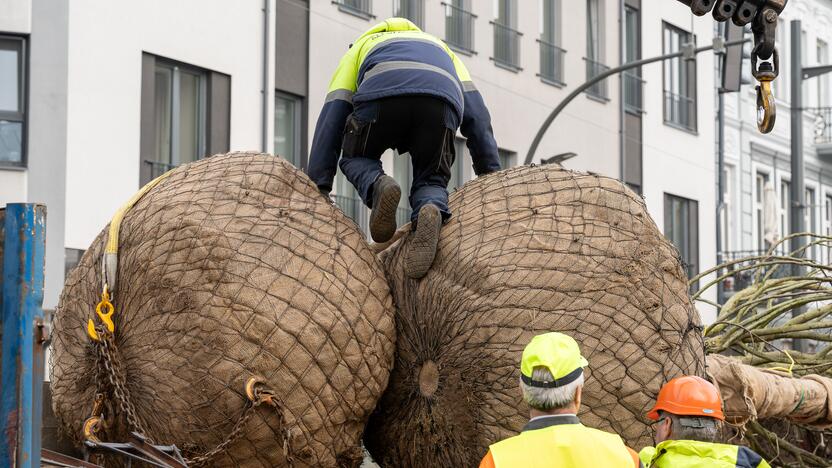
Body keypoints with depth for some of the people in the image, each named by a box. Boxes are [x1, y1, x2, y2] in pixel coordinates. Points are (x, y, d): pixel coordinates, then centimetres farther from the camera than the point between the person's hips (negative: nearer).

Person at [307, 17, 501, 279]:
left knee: (356, 159, 26)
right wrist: (491, 174, 27)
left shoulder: (360, 48, 42)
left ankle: (376, 187, -8)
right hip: (441, 99, 1)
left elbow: (330, 120, 30)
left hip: (382, 94, -1)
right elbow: (474, 112, 31)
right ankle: (431, 213, -17)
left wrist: (319, 188, 26)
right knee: (431, 180, 18)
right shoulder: (441, 48, 46)